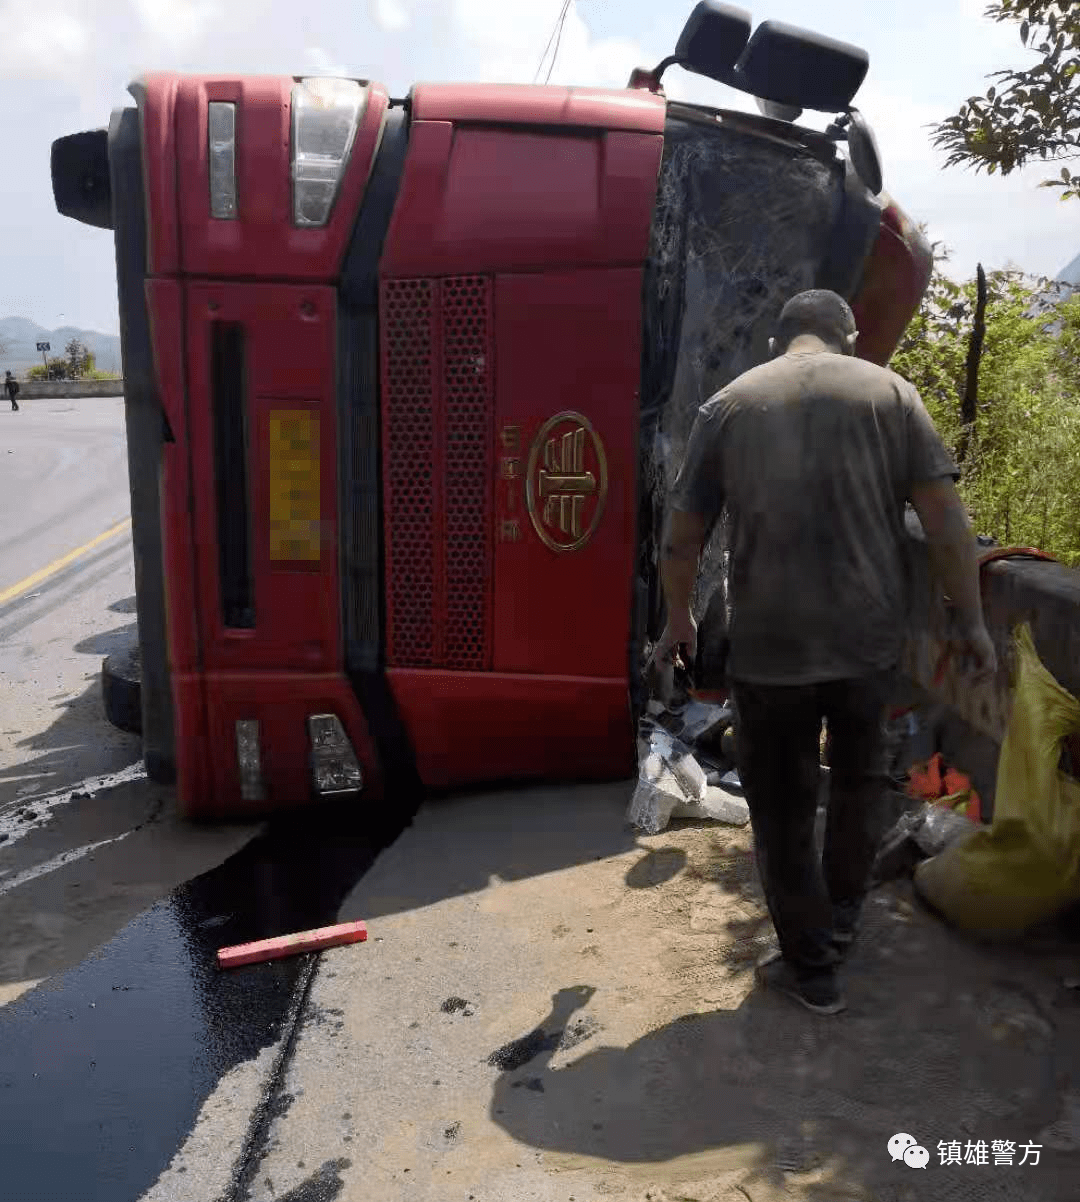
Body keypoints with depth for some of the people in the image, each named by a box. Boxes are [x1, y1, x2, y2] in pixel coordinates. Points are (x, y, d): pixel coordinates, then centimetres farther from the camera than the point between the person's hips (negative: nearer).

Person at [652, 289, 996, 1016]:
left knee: (783, 808, 15)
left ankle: (812, 969, 26)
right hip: (869, 635, 2)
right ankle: (839, 930, 40)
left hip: (769, 645, -1)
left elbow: (681, 540, 5)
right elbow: (946, 518, -2)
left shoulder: (728, 405, 5)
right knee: (860, 779, 26)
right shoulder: (889, 391, 4)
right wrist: (972, 622, 7)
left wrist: (679, 621, 20)